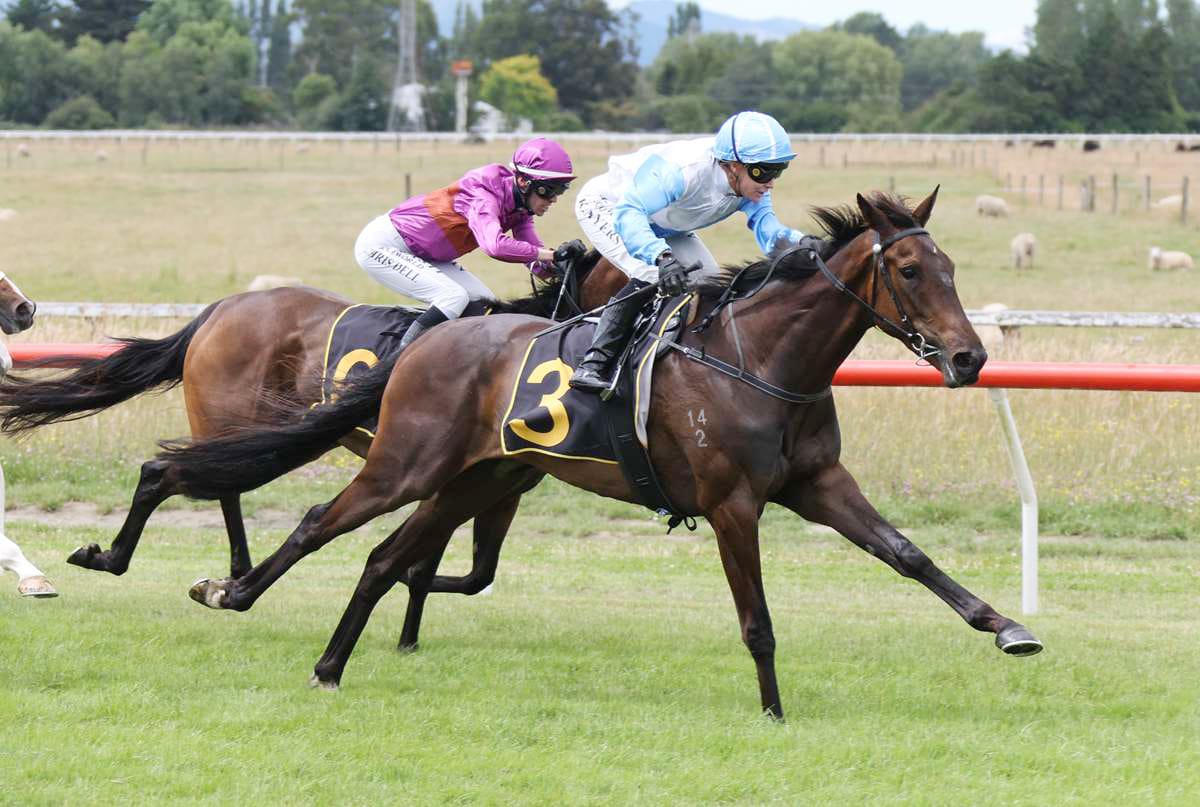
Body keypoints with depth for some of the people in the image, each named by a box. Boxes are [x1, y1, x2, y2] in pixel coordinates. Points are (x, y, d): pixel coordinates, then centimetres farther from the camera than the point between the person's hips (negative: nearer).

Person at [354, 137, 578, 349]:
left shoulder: (519, 208, -3)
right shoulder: (483, 194, -30)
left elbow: (539, 266, -7)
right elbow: (496, 245, -49)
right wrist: (546, 254, -39)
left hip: (423, 256, 10)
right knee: (453, 297, -25)